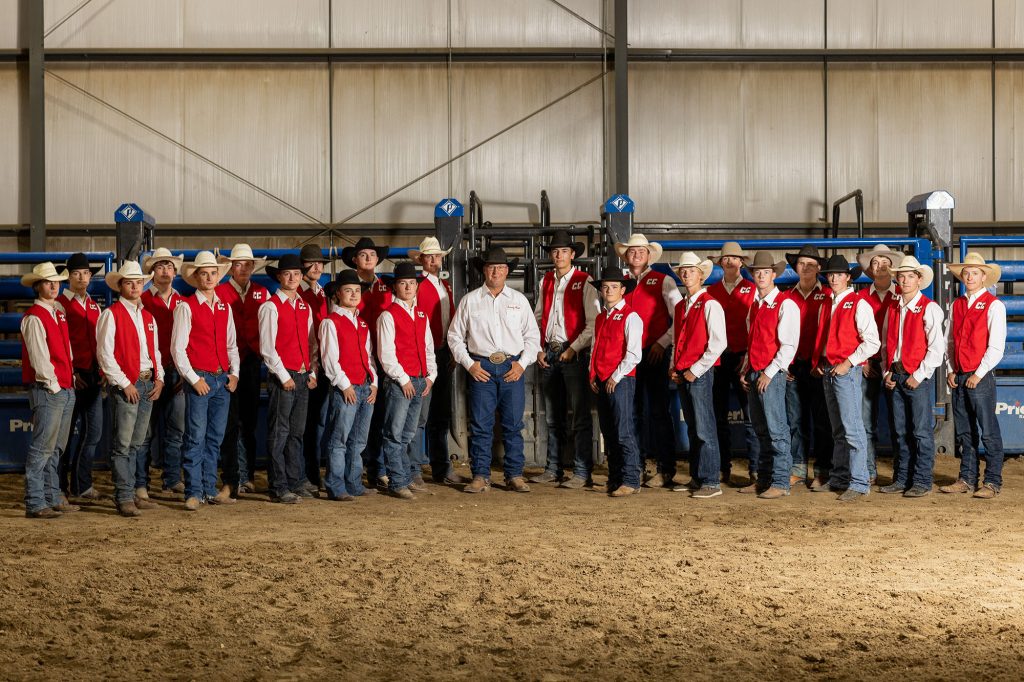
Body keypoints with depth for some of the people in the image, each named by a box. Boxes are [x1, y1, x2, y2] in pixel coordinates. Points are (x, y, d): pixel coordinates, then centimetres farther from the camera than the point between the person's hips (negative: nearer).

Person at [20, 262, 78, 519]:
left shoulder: (59, 314, 17)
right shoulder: (33, 317, -9)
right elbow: (38, 357, -13)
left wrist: (72, 380, 11)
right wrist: (53, 386, -12)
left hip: (66, 390, 9)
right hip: (47, 390, -9)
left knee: (56, 448, 13)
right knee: (42, 447, -9)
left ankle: (53, 498, 20)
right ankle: (35, 504, -6)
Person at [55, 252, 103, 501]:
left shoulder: (94, 306, 16)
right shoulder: (60, 304, -5)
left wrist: (102, 374, 9)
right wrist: (70, 374, -11)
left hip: (93, 376, 6)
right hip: (72, 378, -6)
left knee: (94, 431, 5)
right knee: (70, 431, 0)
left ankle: (81, 484, 14)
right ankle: (62, 483, 11)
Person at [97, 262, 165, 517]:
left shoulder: (148, 316, 17)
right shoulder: (111, 314, -4)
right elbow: (105, 354, -10)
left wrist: (159, 378, 6)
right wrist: (124, 384, -12)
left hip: (148, 384, 7)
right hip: (124, 384, -7)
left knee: (137, 444, 11)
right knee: (122, 444, -7)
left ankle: (135, 493, 16)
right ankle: (124, 498, -4)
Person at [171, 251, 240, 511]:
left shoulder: (224, 307, 14)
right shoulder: (186, 307, -2)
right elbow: (177, 348, -6)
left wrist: (234, 373, 6)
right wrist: (193, 379, -10)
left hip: (223, 380, 5)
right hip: (199, 379, -5)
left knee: (215, 438, 9)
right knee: (196, 438, -6)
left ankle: (210, 489, 16)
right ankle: (194, 492, -1)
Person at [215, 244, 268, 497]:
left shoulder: (262, 293, 11)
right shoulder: (219, 292, 0)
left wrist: (260, 351, -2)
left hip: (252, 362, 4)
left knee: (250, 420, 8)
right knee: (231, 422, -4)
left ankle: (247, 476, 15)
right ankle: (232, 479, -2)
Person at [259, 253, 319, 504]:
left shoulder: (304, 306, 14)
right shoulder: (271, 307, -5)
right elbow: (267, 347, -9)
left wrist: (313, 372, 8)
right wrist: (284, 377, -12)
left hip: (304, 377, 6)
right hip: (282, 377, -6)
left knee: (297, 432, 11)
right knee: (279, 434, -4)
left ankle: (295, 481, 18)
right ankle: (279, 487, 0)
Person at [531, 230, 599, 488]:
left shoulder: (584, 281, -3)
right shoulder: (546, 281, 13)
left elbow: (593, 323, -8)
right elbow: (538, 318, 17)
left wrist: (573, 349, -11)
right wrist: (538, 348, 5)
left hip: (574, 354, -5)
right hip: (548, 354, 5)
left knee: (579, 416, -4)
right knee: (552, 416, 10)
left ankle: (582, 473, -2)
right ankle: (553, 469, 17)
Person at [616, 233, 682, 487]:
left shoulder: (663, 281, 0)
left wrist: (662, 343, -9)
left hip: (655, 354, -5)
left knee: (658, 410, -5)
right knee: (635, 411, 8)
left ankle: (665, 470, -2)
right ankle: (636, 466, 15)